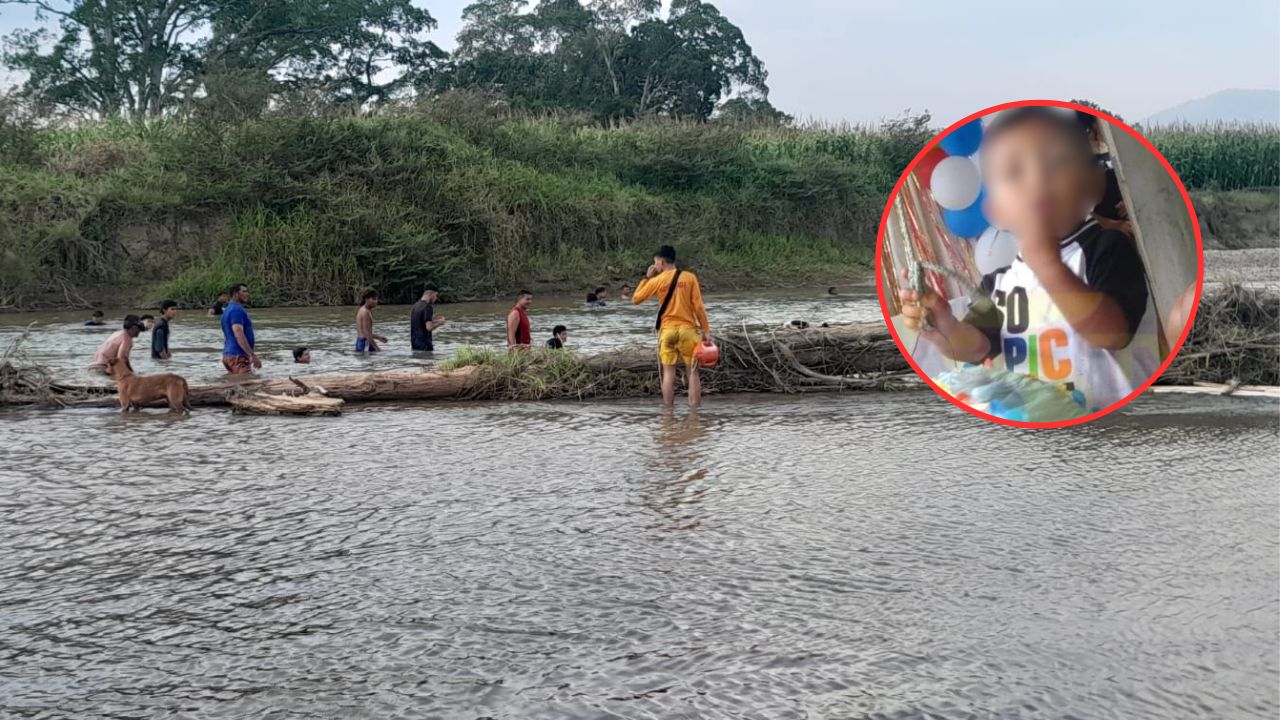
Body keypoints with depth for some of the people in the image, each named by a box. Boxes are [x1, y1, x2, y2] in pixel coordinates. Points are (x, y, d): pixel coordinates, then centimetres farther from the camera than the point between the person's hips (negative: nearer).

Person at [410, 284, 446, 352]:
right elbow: (429, 327, -22)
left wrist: (433, 320, 17)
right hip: (424, 345, -9)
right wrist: (440, 323, -5)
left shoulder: (415, 305, 12)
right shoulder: (427, 307, -15)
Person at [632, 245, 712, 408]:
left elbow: (635, 298, 8)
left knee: (668, 372, 5)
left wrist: (647, 277, 15)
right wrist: (706, 330, 0)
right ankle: (695, 409, -1)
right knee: (692, 372, 4)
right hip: (687, 329, 0)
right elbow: (698, 306, -4)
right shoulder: (689, 277, -1)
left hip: (667, 330, 0)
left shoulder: (657, 280, -1)